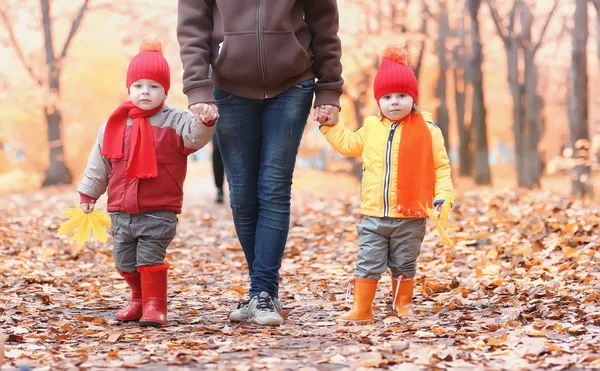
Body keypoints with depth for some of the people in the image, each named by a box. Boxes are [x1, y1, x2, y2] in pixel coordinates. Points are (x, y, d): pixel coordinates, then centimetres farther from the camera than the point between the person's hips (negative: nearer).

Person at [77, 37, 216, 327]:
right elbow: (99, 164, 13)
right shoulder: (114, 126, 6)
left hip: (159, 211, -4)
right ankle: (139, 299, 32)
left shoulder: (175, 123, -3)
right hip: (121, 211, 5)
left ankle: (155, 306, 0)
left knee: (151, 257, -10)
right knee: (125, 261, 12)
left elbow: (196, 136, -21)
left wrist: (206, 122, -41)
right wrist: (88, 193, 15)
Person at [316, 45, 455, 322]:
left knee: (404, 266, 10)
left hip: (410, 216, -2)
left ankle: (403, 306, 24)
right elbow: (348, 144, 26)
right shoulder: (371, 127, 7)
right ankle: (361, 309, 9)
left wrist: (442, 195, -12)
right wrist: (329, 125, 21)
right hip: (374, 216, 3)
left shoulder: (427, 130, -3)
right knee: (368, 264, 3)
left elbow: (441, 166, -1)